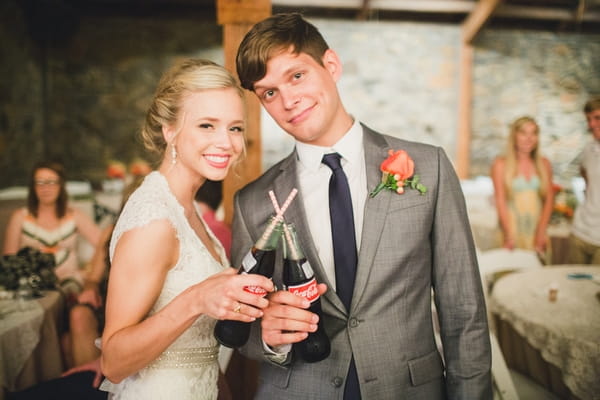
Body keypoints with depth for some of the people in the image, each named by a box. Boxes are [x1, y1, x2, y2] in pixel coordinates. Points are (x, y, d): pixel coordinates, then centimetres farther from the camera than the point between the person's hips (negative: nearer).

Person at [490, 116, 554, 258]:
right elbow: (500, 202, -6)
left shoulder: (544, 164, 9)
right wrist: (509, 235, -15)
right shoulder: (501, 164, 0)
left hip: (538, 228, 3)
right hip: (512, 226, -3)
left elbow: (549, 200, 5)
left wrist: (541, 231, -7)